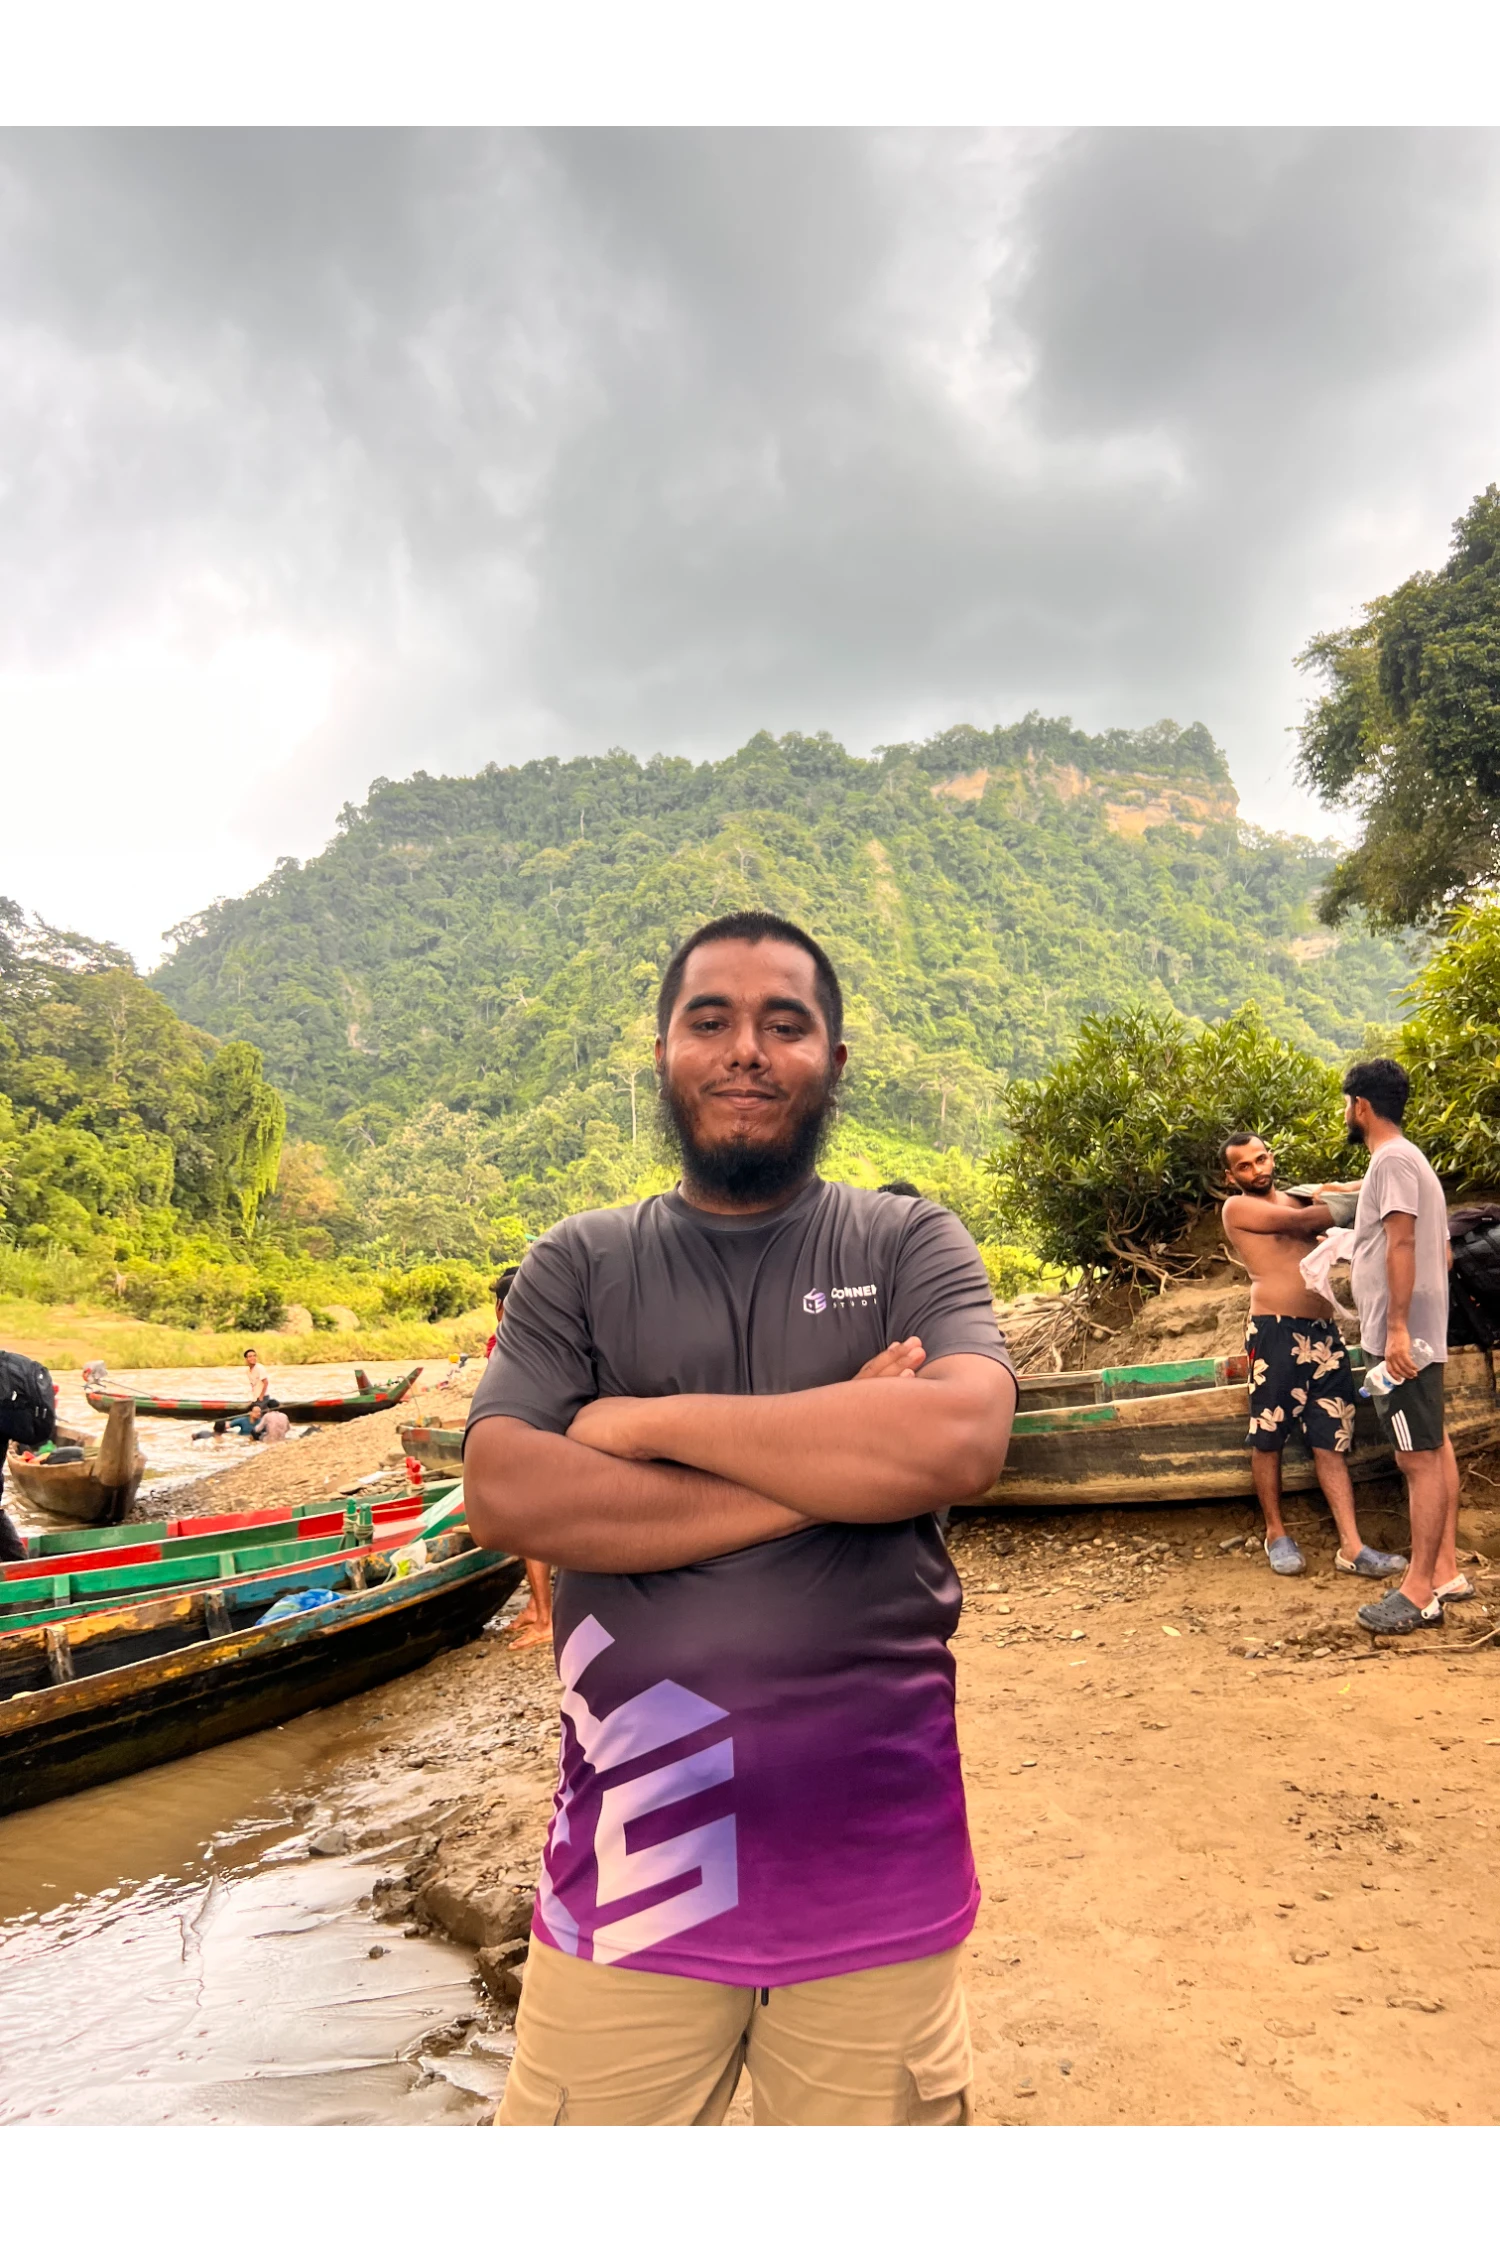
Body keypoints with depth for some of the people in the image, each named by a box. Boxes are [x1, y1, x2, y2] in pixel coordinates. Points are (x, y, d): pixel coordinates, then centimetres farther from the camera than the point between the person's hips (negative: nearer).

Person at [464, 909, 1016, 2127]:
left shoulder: (910, 1244, 0)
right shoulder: (580, 1265, 2)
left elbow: (961, 1439, -19)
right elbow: (505, 1496, -13)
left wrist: (656, 1420, -15)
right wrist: (840, 1465, -16)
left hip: (876, 1864, 0)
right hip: (635, 1854, 1)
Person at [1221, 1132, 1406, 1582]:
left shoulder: (1292, 1198, 21)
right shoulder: (1237, 1207, 0)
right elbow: (1301, 1222, -10)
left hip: (1323, 1330, 6)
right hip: (1275, 1330, -6)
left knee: (1331, 1439, 2)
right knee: (1268, 1437, 2)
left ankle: (1351, 1547, 1)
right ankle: (1276, 1534, 17)